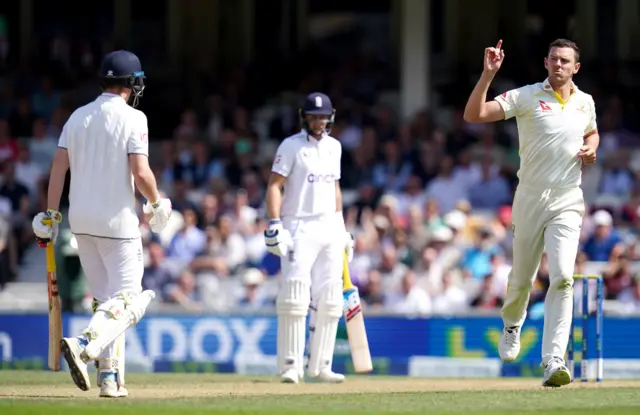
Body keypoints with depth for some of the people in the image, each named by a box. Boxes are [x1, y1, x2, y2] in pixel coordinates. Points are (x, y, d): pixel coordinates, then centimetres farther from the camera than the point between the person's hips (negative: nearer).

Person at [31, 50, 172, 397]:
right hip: (117, 220, -6)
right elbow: (140, 173, -17)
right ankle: (84, 346, -30)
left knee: (105, 299, 16)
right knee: (126, 300, -4)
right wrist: (157, 203, 1)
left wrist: (50, 216, 8)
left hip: (80, 221, 6)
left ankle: (110, 377, 10)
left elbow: (58, 167, 5)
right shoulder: (132, 118, -10)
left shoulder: (78, 117, 8)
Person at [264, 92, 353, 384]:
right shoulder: (291, 146, -3)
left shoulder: (333, 147, 14)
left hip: (330, 229, 6)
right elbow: (274, 185, -8)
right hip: (299, 227, -6)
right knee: (295, 295, -12)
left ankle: (320, 365, 10)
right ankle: (290, 366, -10)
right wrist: (274, 225, -18)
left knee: (328, 299, 4)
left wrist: (342, 228, 17)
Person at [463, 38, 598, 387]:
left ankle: (553, 361, -21)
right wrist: (488, 74, -26)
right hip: (530, 198, -1)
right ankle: (512, 325, 46)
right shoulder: (526, 97, -5)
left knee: (562, 277, -16)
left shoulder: (585, 103, 7)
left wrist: (591, 149, 6)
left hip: (568, 201, 1)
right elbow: (473, 114, -15)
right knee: (521, 278, 11)